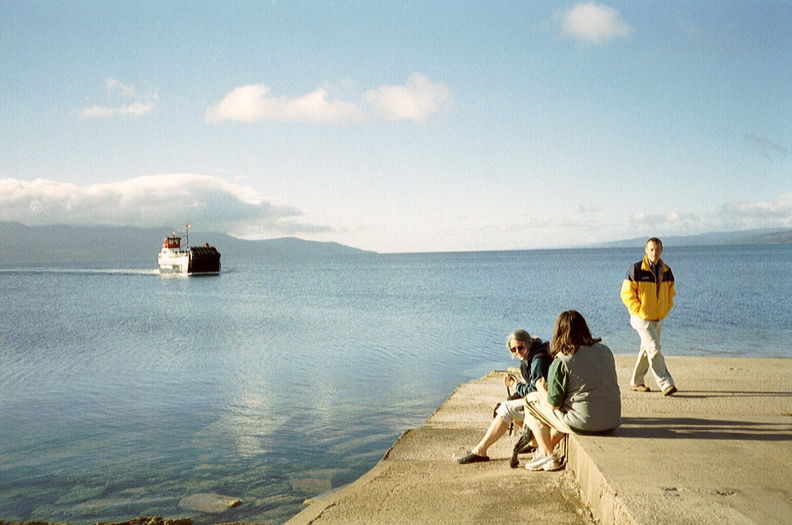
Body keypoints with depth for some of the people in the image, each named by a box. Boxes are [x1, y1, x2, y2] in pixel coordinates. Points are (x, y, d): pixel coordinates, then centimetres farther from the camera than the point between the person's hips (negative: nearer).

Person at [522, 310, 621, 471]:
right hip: (613, 423, 7)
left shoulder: (561, 362, -13)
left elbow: (553, 404, -9)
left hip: (584, 424, -7)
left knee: (530, 400, 13)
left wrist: (541, 388, 12)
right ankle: (546, 448, 42)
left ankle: (547, 456, 17)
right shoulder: (605, 350, 6)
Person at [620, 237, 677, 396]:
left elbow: (670, 293, 20)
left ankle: (636, 382, 27)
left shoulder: (666, 271, 5)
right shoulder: (636, 270, -12)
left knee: (647, 349, 14)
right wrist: (639, 311, -14)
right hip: (642, 318, -6)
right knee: (654, 349, -15)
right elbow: (626, 293, -10)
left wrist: (666, 309, 7)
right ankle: (665, 384, -16)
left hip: (659, 319, 6)